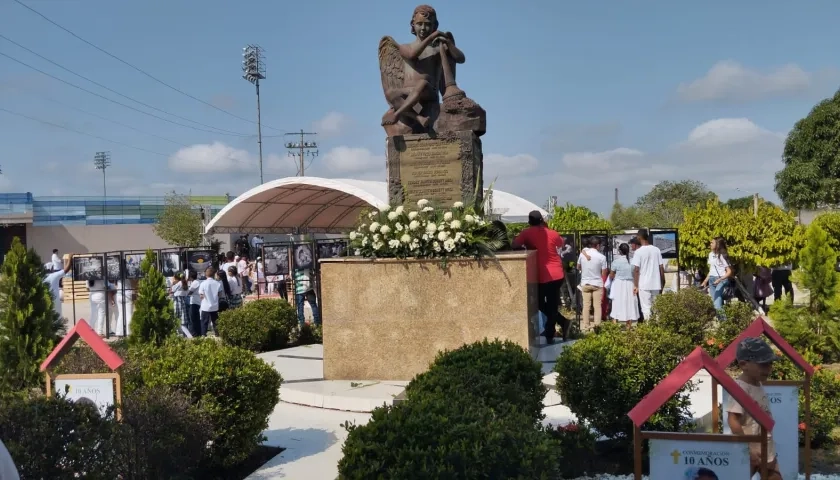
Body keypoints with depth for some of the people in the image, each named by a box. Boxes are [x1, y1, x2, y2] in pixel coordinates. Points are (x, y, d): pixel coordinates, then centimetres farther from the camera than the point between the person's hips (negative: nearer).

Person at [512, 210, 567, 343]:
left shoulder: (527, 233, -4)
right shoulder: (552, 233, 8)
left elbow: (515, 245, -10)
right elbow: (561, 243, 27)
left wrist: (525, 246, 9)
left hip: (542, 276, -4)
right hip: (557, 274, 4)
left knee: (540, 303, 16)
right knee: (552, 306, 11)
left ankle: (562, 322, 10)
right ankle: (550, 335, 11)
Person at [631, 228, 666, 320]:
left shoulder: (638, 251, -8)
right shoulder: (656, 250, 4)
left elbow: (636, 270, -11)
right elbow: (661, 268, 6)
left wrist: (635, 285, -5)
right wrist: (662, 283, 14)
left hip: (644, 285, -4)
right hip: (656, 284, 4)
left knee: (646, 308, -1)